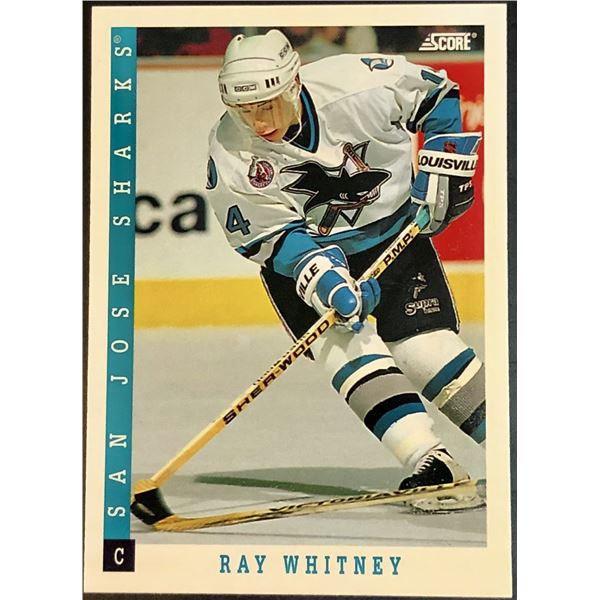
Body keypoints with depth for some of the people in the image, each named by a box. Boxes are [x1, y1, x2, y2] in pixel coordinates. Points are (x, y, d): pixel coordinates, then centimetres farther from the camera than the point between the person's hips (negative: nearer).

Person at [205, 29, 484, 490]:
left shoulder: (355, 82, -24)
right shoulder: (230, 157, -21)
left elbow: (438, 94, -6)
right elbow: (270, 236, -18)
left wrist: (440, 167, -9)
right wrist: (323, 276, -33)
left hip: (391, 230, 0)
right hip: (301, 253, 1)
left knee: (424, 343, -11)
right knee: (343, 342, -22)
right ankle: (430, 462, -24)